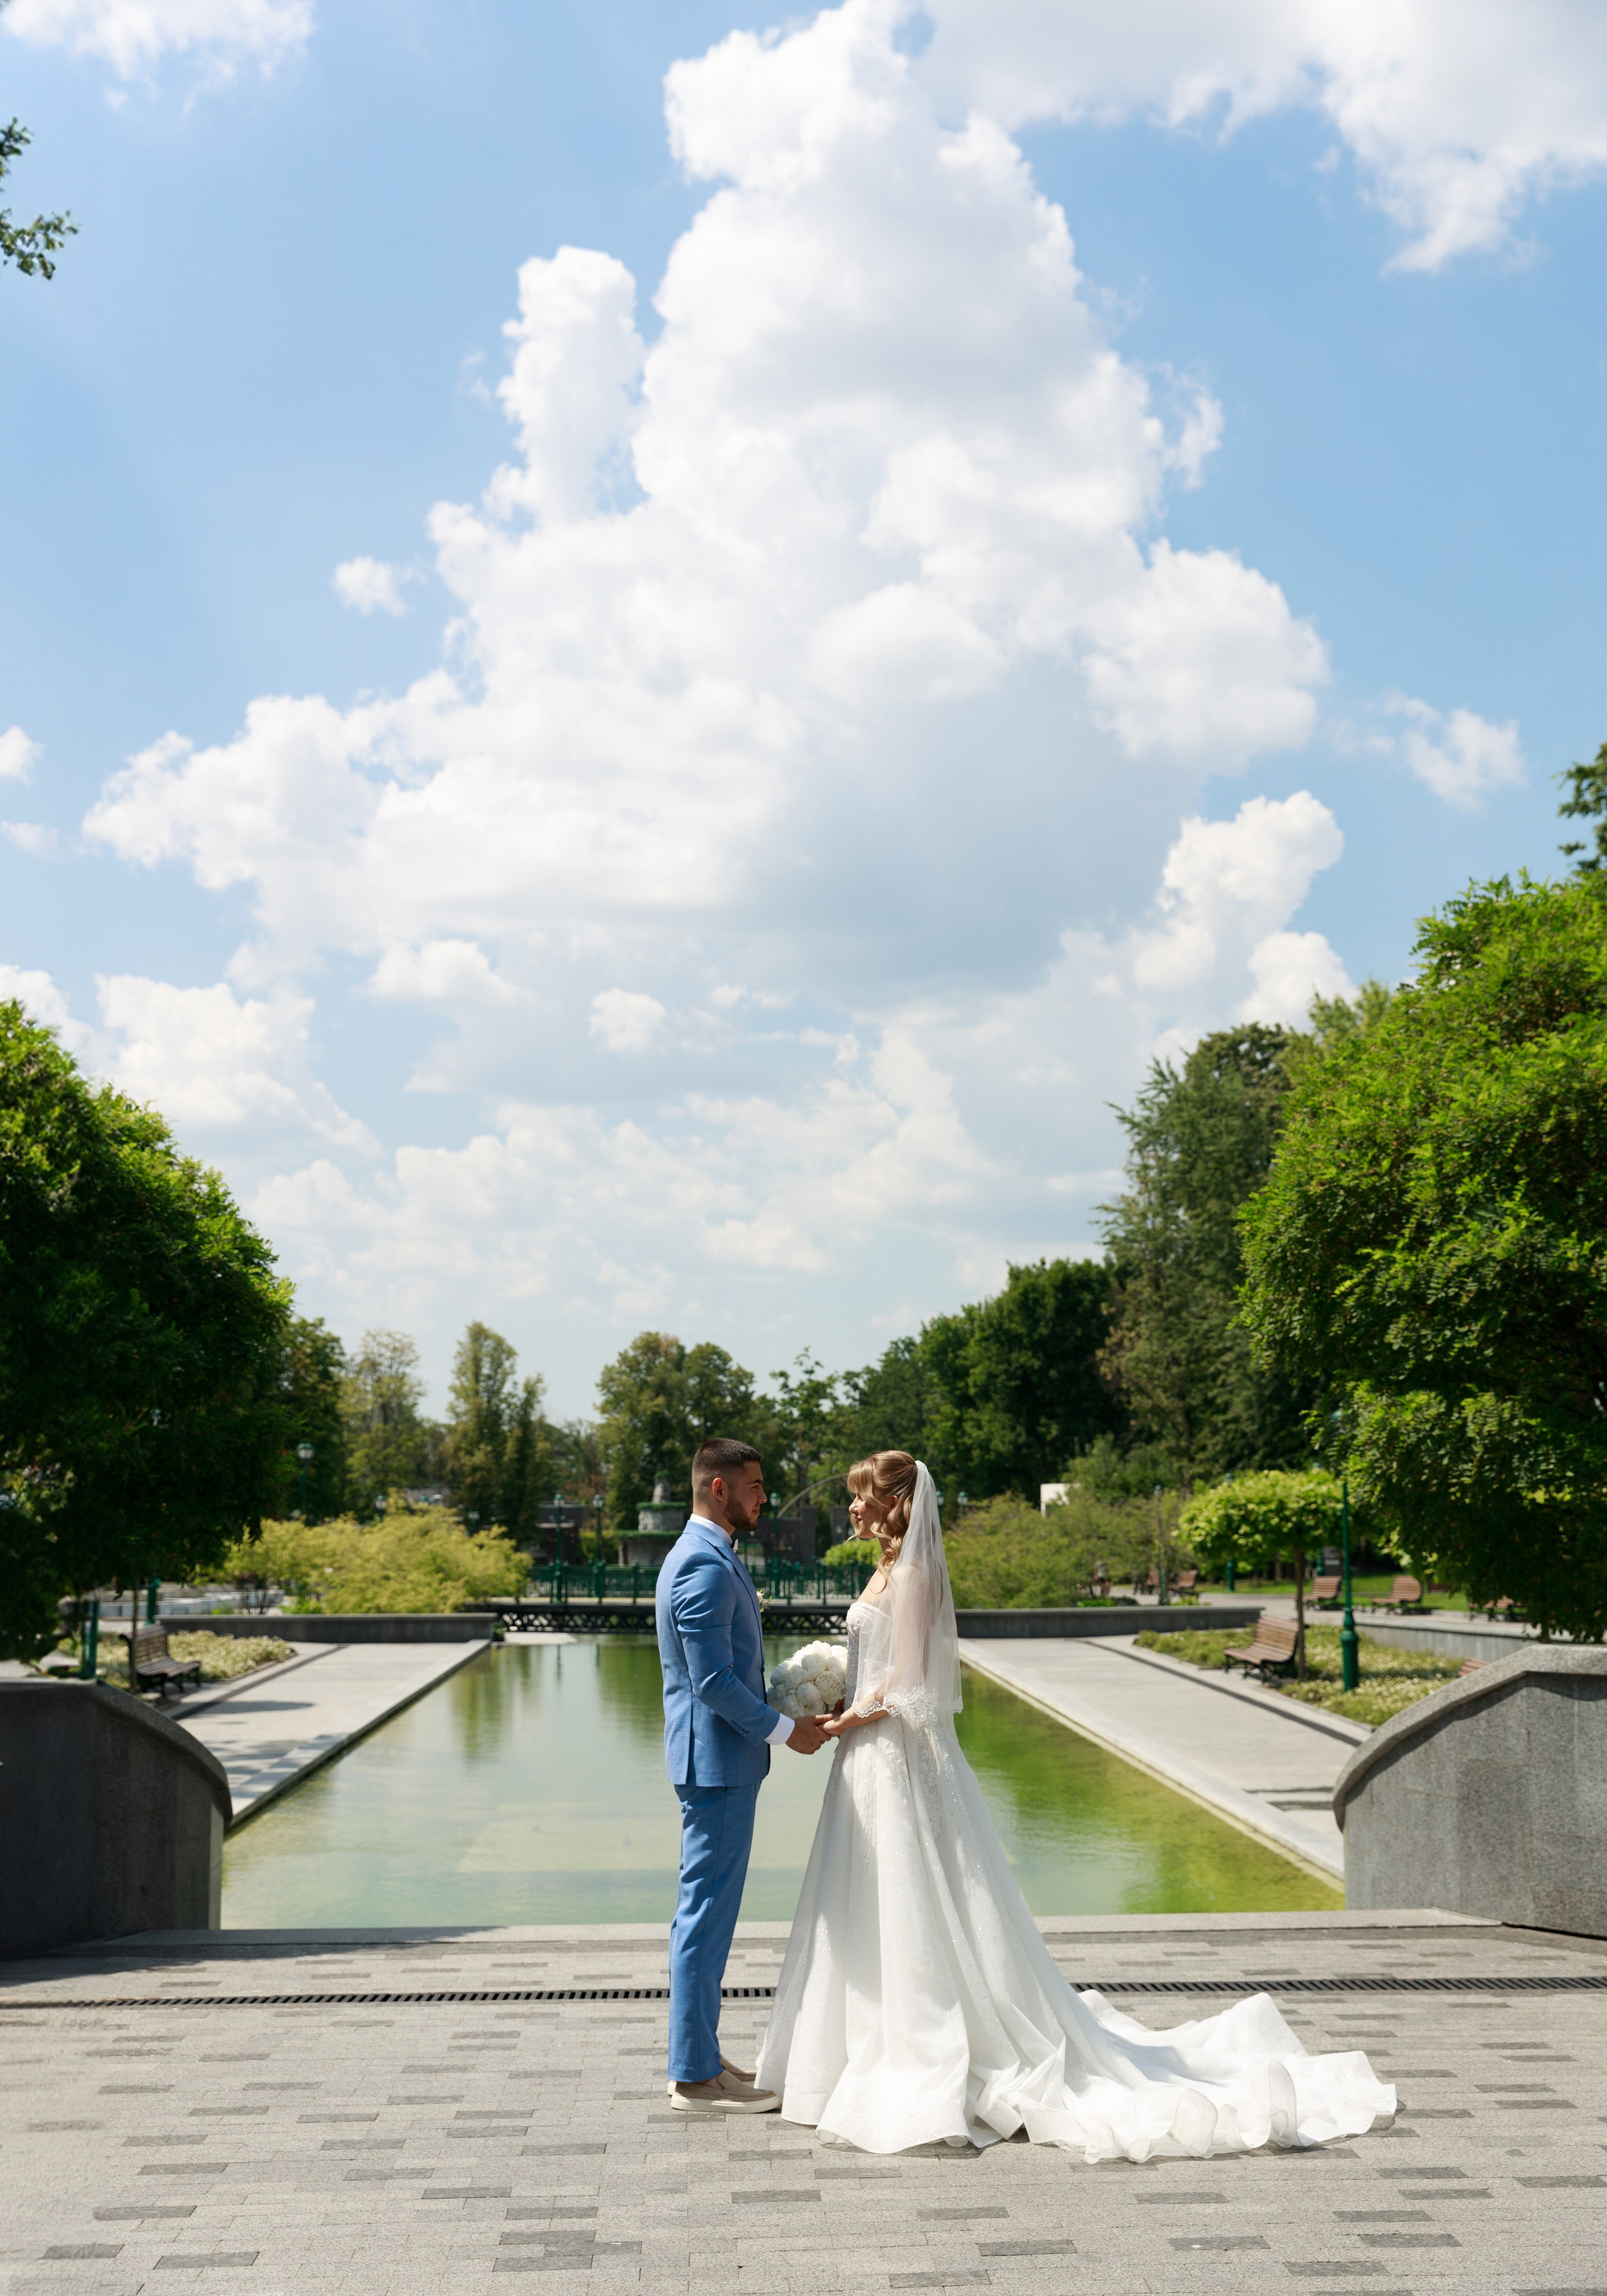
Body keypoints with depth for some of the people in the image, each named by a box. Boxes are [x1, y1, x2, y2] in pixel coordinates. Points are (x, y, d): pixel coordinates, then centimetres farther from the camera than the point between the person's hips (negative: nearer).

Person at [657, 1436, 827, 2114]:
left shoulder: (703, 1557, 14)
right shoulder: (706, 1567, -19)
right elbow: (714, 1683, -23)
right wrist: (784, 1730, -14)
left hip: (717, 1758, 11)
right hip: (718, 1760, -11)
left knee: (707, 1911, 15)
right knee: (707, 1912, -4)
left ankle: (696, 2058, 24)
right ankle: (696, 2075, 4)